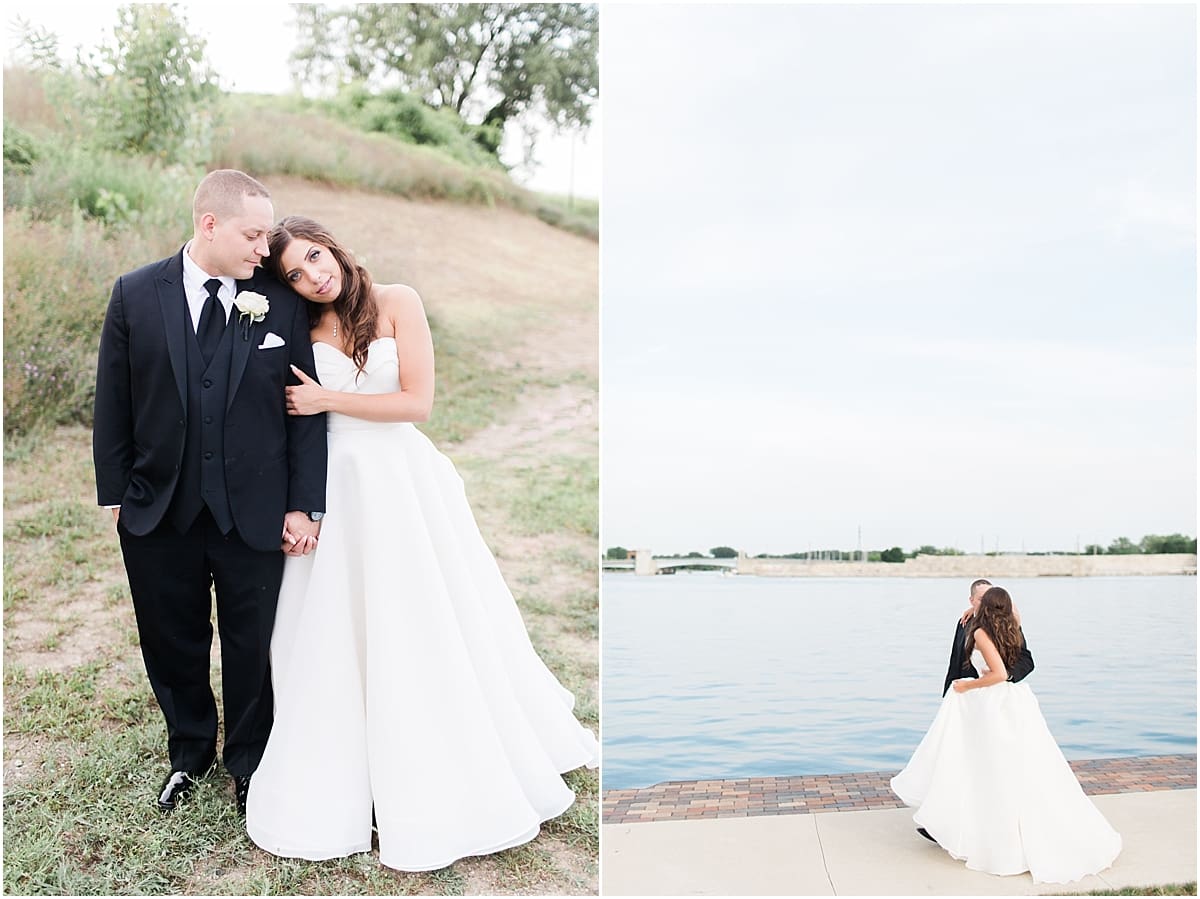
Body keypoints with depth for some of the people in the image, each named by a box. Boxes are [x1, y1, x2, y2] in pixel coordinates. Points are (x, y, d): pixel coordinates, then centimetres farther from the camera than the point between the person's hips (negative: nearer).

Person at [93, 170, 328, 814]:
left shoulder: (282, 303, -4)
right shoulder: (135, 295, -1)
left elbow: (307, 411, -4)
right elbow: (114, 403, 3)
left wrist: (303, 505, -7)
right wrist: (115, 494, 2)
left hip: (254, 513, -1)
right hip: (158, 513, 1)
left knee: (250, 646, 13)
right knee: (171, 643, 16)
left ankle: (249, 762, 36)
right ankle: (189, 753, 41)